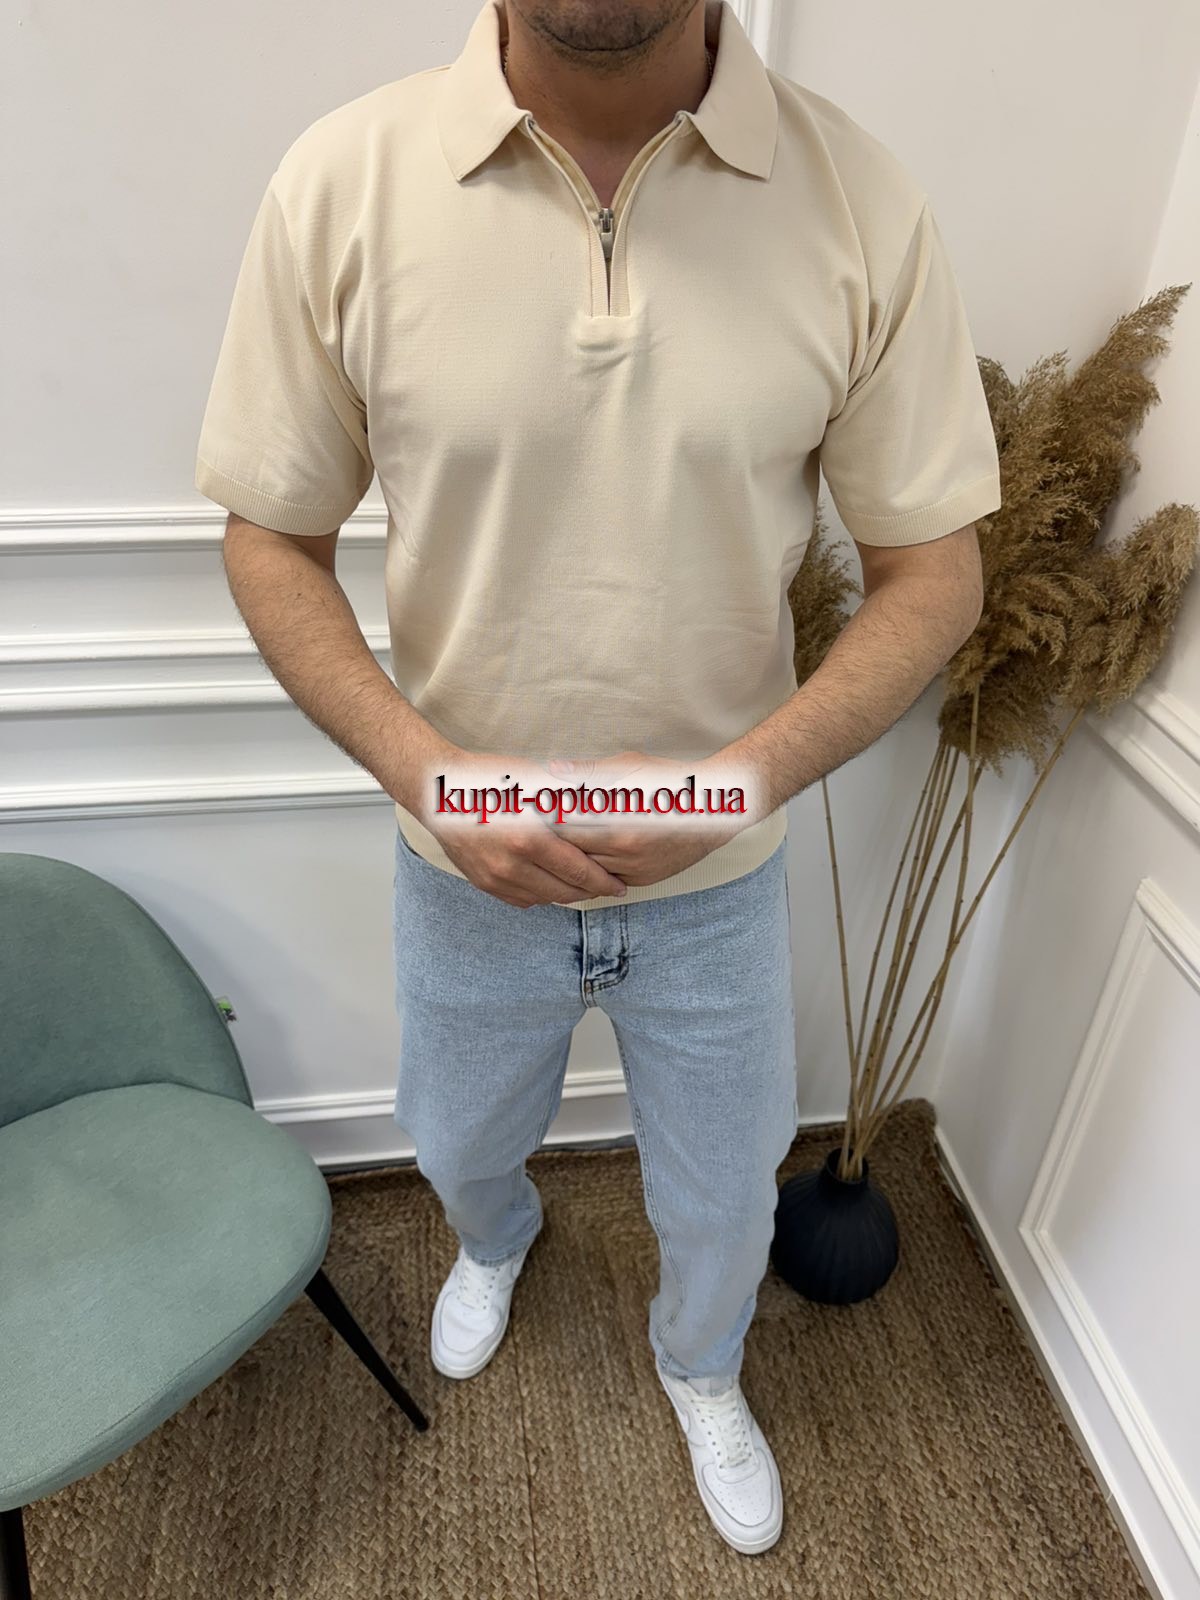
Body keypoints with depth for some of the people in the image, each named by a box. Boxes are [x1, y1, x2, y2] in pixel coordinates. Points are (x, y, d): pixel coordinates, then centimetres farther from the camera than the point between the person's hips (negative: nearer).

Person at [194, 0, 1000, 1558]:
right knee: (461, 1140, 29)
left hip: (721, 871, 0)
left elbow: (934, 569, -8)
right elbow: (272, 541, -6)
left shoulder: (862, 201, -14)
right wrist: (424, 767, -22)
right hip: (466, 862, 1)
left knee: (724, 1195, 24)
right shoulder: (342, 181, -14)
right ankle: (495, 1239, 70)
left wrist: (759, 766, -25)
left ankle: (703, 1366, 62)